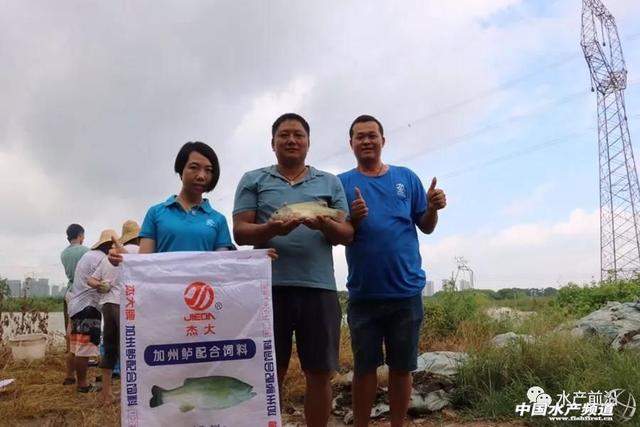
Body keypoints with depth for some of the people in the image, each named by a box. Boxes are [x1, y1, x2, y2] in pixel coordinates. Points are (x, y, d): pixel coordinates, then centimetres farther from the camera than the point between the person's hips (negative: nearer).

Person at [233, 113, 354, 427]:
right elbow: (240, 232, 2)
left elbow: (347, 234, 7)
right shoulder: (253, 180, 10)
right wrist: (272, 229, -18)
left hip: (319, 287, 2)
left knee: (320, 373, 5)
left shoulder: (330, 183, 14)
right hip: (270, 286, -1)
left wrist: (325, 225, -16)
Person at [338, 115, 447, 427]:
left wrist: (433, 208, -13)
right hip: (363, 292, -1)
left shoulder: (406, 178, 7)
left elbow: (426, 227, 8)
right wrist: (353, 220, -21)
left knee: (402, 367, 10)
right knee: (364, 367, 9)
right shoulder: (342, 183, 3)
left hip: (406, 289, 1)